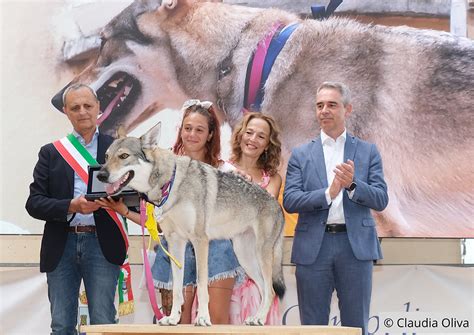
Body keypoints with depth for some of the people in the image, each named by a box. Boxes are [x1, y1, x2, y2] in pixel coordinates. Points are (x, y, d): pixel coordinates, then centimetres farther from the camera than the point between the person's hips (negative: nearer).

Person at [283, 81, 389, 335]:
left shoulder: (368, 152, 9)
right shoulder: (301, 155, 9)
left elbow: (381, 200, 1)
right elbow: (289, 201, -2)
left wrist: (352, 185, -18)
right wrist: (328, 193, -17)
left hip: (355, 246, 0)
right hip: (313, 247, 0)